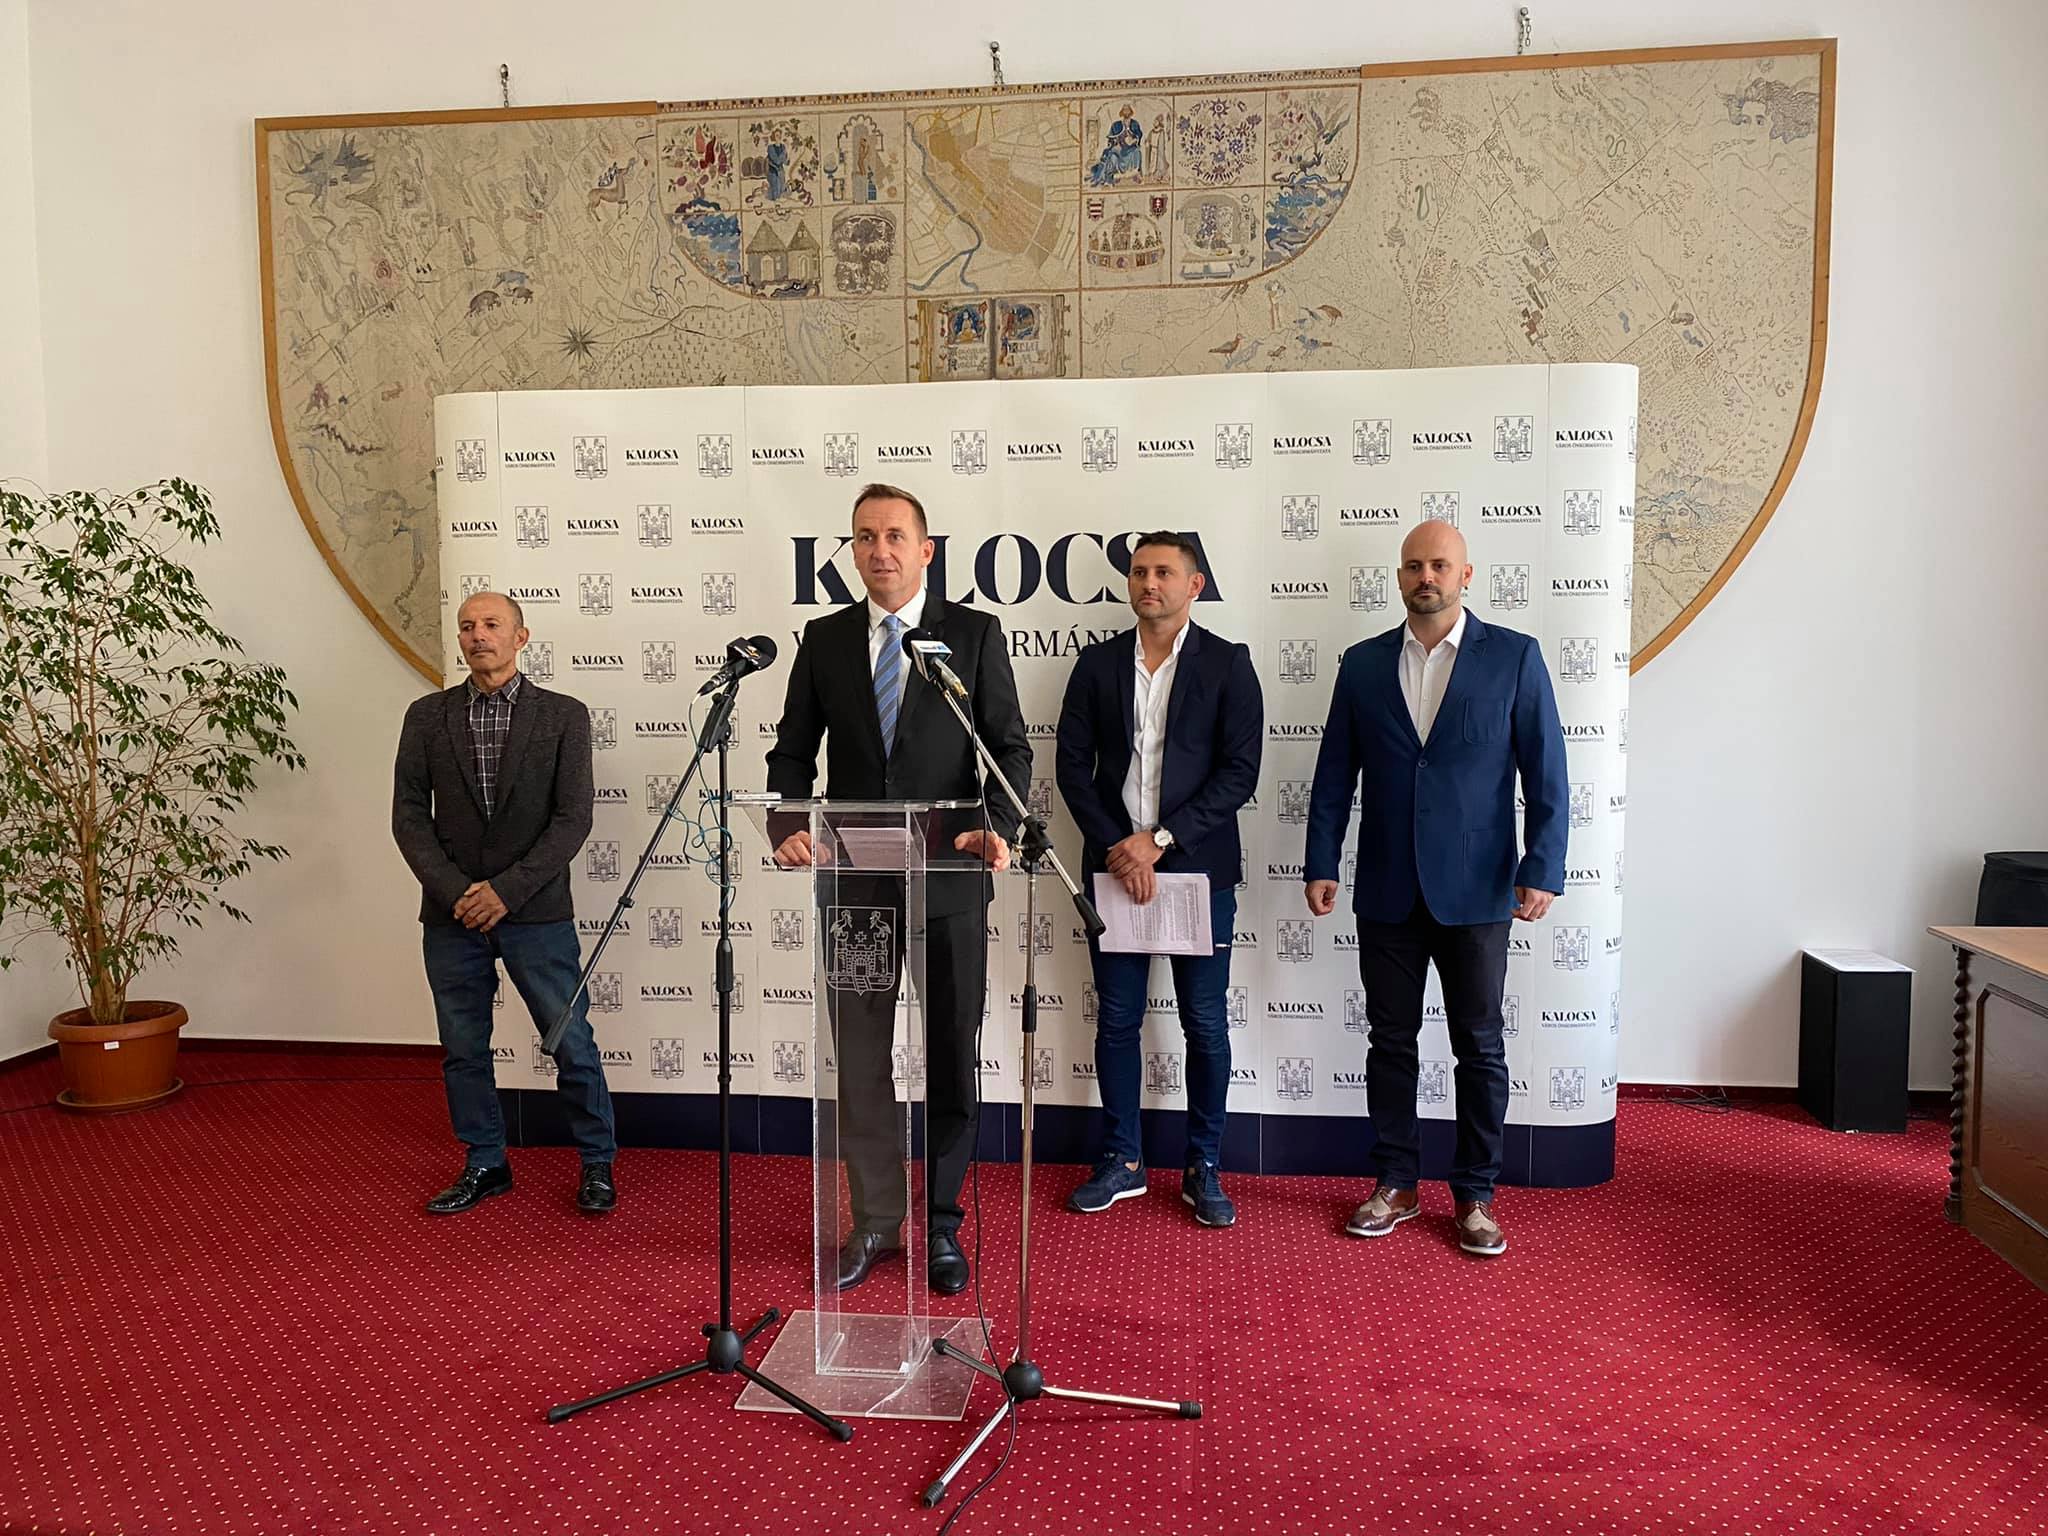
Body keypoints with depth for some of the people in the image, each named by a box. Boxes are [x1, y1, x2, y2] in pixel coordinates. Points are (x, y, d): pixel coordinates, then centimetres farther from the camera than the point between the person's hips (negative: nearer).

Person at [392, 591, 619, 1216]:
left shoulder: (563, 715, -2)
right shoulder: (427, 716, 6)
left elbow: (573, 818, -7)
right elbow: (409, 816, 3)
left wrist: (507, 890, -14)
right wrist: (455, 891, -10)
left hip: (536, 911, -3)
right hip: (451, 913, 3)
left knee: (573, 1043, 2)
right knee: (462, 1050, 12)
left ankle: (597, 1164, 20)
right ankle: (485, 1165, 29)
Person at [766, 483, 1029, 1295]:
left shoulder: (976, 633, 0)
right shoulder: (824, 639, 7)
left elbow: (1010, 747, -1)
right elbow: (792, 752, 8)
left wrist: (996, 826, -19)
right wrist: (790, 829, -11)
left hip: (949, 879, -2)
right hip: (855, 880, 2)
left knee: (950, 1060, 8)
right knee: (860, 1061, 10)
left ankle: (941, 1224, 25)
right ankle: (875, 1221, 26)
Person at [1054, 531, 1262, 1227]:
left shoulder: (1227, 663, -1)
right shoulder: (1097, 663, 7)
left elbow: (1240, 771, -7)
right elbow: (1073, 765, 3)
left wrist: (1160, 839, -13)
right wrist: (1117, 847, -8)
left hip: (1199, 869, -2)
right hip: (1114, 866, 2)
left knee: (1206, 1025, 5)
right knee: (1116, 1020, 9)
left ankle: (1203, 1168, 20)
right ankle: (1121, 1161, 24)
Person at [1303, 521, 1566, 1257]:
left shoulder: (1513, 656, -1)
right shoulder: (1363, 663, 6)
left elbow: (1546, 773, -3)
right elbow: (1334, 774, 7)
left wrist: (1542, 870, -11)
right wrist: (1321, 865, 1)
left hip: (1475, 891, -2)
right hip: (1387, 891, 2)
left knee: (1480, 1048, 7)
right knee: (1390, 1041, 10)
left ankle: (1475, 1196, 22)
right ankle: (1394, 1185, 24)